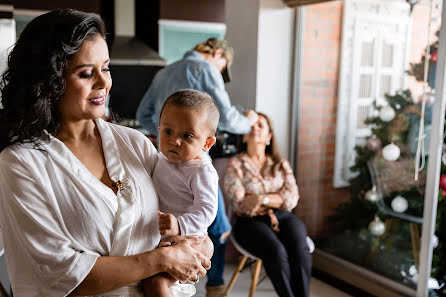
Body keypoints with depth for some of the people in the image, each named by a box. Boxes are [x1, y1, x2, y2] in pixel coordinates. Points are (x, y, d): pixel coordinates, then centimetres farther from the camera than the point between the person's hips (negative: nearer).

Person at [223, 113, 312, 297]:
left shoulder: (281, 164, 15)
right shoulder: (235, 164, 5)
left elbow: (292, 198, 1)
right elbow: (241, 203, -6)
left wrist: (262, 199, -12)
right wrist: (271, 207, -6)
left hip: (283, 218, 3)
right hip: (250, 222, -3)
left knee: (300, 250, -29)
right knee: (277, 252, -33)